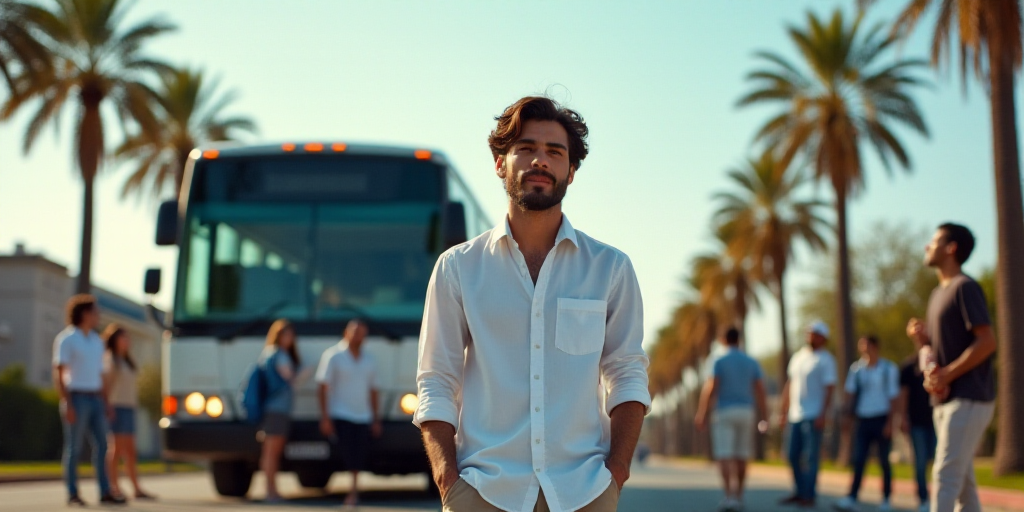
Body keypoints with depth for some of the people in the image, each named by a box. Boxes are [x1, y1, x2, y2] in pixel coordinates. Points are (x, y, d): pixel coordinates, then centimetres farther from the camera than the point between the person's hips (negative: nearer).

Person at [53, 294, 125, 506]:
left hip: (95, 399, 7)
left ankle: (105, 493, 5)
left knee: (101, 446, 3)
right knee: (73, 448, -3)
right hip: (76, 399, -7)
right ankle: (73, 495, 2)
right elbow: (58, 374, -11)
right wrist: (67, 405, -18)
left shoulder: (96, 341, 16)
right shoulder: (66, 339, -6)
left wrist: (105, 403, 13)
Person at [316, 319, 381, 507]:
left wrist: (376, 420, 14)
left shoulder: (369, 360, 15)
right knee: (344, 458, -11)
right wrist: (325, 417, -13)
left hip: (362, 418, 5)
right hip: (340, 416, -5)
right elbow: (322, 387, -5)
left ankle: (353, 490, 12)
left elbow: (373, 391, 19)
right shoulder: (333, 356, -1)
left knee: (358, 461, 3)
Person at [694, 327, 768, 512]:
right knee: (741, 456, 12)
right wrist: (762, 416, 8)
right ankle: (738, 497, 17)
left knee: (724, 455, -7)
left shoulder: (720, 361, -6)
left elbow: (711, 389, -13)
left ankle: (730, 496, -20)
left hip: (724, 413, -4)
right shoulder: (751, 362, 7)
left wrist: (701, 415, -9)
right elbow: (760, 390, 3)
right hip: (746, 412, 4)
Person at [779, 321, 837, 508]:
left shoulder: (825, 360, -4)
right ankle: (800, 492, 19)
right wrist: (784, 412, 16)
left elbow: (829, 389, -11)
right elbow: (789, 385, 19)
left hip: (814, 416, -7)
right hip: (795, 415, 7)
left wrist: (823, 415, -19)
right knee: (793, 456, 9)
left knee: (810, 457, -6)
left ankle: (809, 495, -1)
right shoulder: (798, 357, 16)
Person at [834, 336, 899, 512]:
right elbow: (850, 393, 7)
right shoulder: (856, 368, 7)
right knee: (858, 460, -3)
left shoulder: (889, 369, -2)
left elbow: (893, 397, -3)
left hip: (881, 419, -3)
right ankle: (851, 498, -7)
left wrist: (889, 423, -8)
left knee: (884, 461, 4)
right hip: (862, 419, 3)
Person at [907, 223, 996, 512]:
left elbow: (987, 341, -17)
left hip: (968, 398, -9)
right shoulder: (939, 293, 19)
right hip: (947, 400, 9)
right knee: (963, 480, 11)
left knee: (945, 475, -14)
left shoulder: (965, 287, -9)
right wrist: (921, 337, 2)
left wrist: (948, 374, -18)